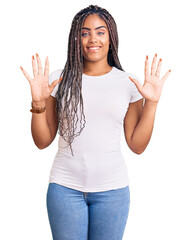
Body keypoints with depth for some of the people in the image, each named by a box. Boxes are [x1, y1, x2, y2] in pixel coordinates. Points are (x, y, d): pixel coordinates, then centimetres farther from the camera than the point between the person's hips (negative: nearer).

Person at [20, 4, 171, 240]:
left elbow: (137, 146, 1)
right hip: (65, 186, 0)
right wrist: (38, 102, -12)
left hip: (112, 188, 1)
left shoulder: (128, 83, 1)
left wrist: (151, 103, -8)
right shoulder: (59, 80, -1)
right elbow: (42, 142, 2)